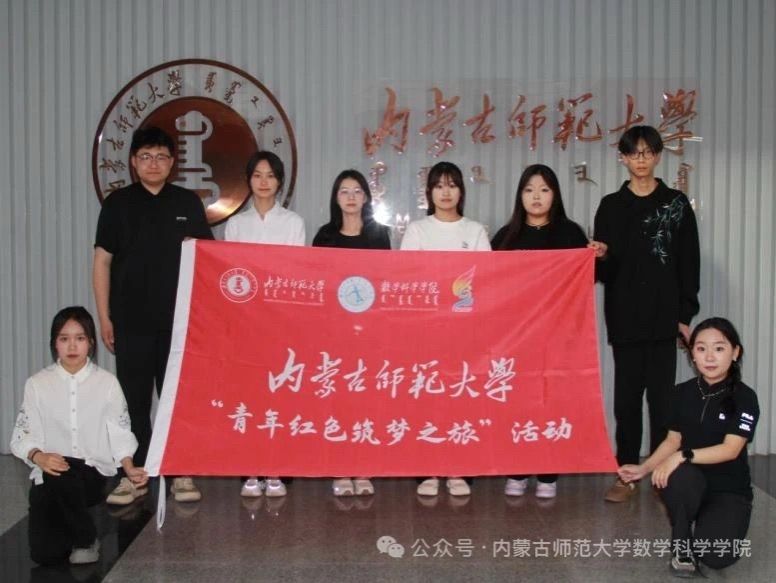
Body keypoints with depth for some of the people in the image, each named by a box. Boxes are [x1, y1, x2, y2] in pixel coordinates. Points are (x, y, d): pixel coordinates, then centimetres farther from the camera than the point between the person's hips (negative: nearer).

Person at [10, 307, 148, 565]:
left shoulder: (107, 382, 2)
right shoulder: (37, 384, 2)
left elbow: (120, 434, 2)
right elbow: (22, 436, 0)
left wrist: (129, 469, -13)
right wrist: (38, 457, -21)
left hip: (93, 475, -1)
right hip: (48, 477, 1)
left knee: (61, 476, -36)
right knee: (45, 554, -16)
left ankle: (85, 539, -9)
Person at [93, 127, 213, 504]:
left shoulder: (188, 203, 7)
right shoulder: (118, 203, 5)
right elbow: (102, 261, 4)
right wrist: (104, 318, -1)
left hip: (180, 319, 1)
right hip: (131, 320, 0)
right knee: (133, 398, 5)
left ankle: (181, 472, 13)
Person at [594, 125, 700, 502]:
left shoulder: (676, 203, 5)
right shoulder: (611, 206, 8)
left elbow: (689, 263, 3)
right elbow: (603, 268, 7)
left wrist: (685, 314, -3)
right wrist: (598, 258, -16)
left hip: (664, 316, -1)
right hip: (625, 318, 1)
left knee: (662, 397, 2)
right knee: (626, 397, 5)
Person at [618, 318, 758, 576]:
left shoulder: (744, 398, -11)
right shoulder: (683, 393, 2)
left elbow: (730, 449, -20)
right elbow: (673, 440, 7)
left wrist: (683, 456, -31)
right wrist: (644, 468, -8)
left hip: (729, 489, -2)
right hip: (690, 482, 2)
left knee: (716, 556, -25)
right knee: (681, 476, -36)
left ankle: (711, 524, 12)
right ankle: (682, 543, -9)